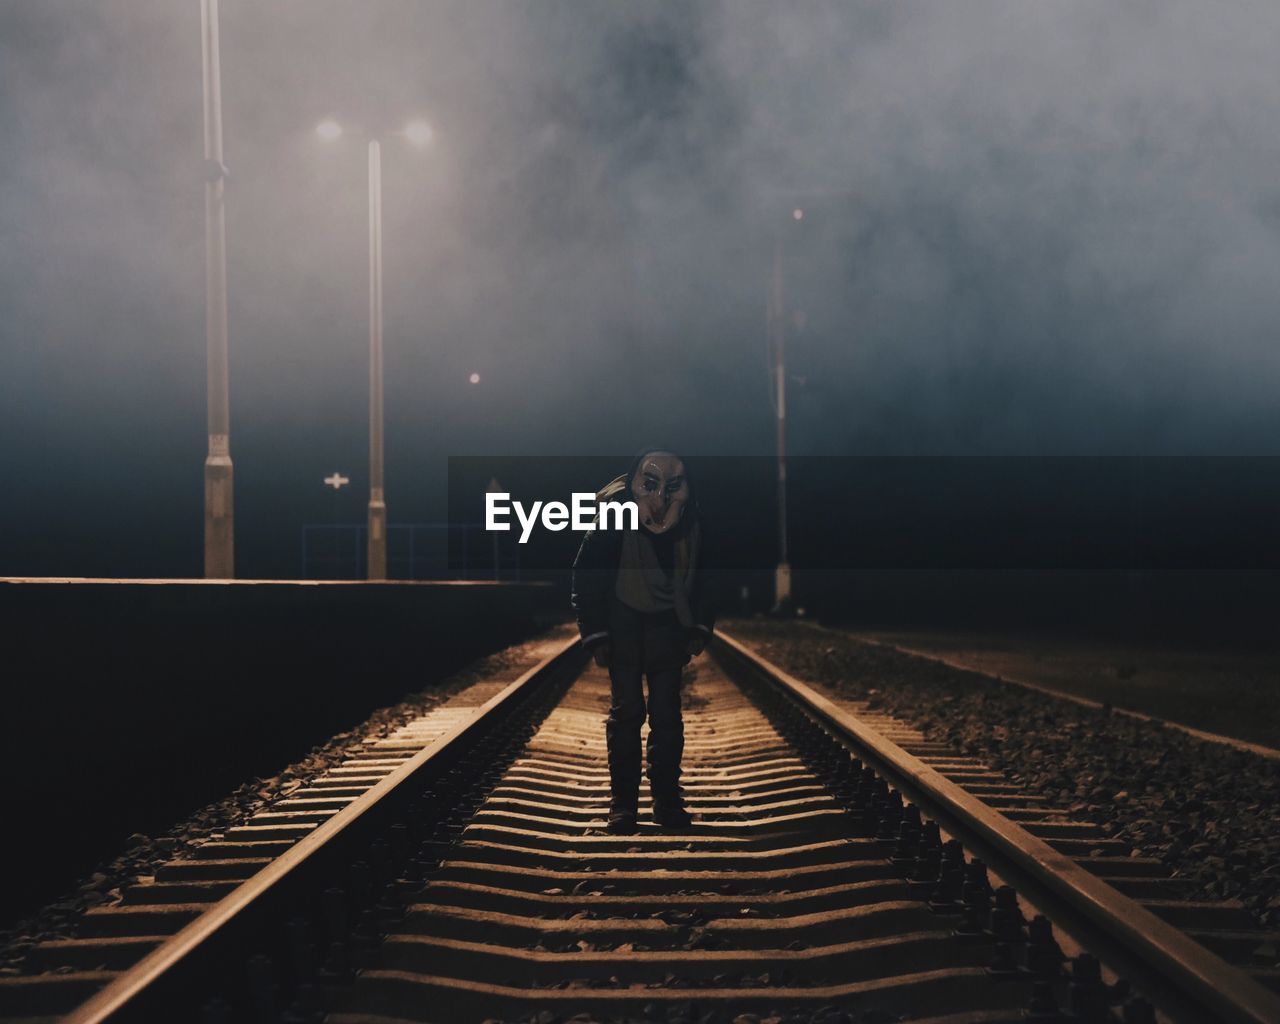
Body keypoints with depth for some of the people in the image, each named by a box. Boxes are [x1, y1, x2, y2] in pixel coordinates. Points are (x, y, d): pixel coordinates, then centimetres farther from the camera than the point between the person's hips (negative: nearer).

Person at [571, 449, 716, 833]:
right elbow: (587, 577, -8)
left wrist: (699, 628, 4)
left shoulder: (690, 523, -3)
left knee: (667, 715, 1)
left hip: (667, 629, 3)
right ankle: (623, 801, 3)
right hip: (623, 626, -3)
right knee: (626, 712, -2)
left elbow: (701, 578, 11)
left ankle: (667, 798, 9)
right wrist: (596, 636, -10)